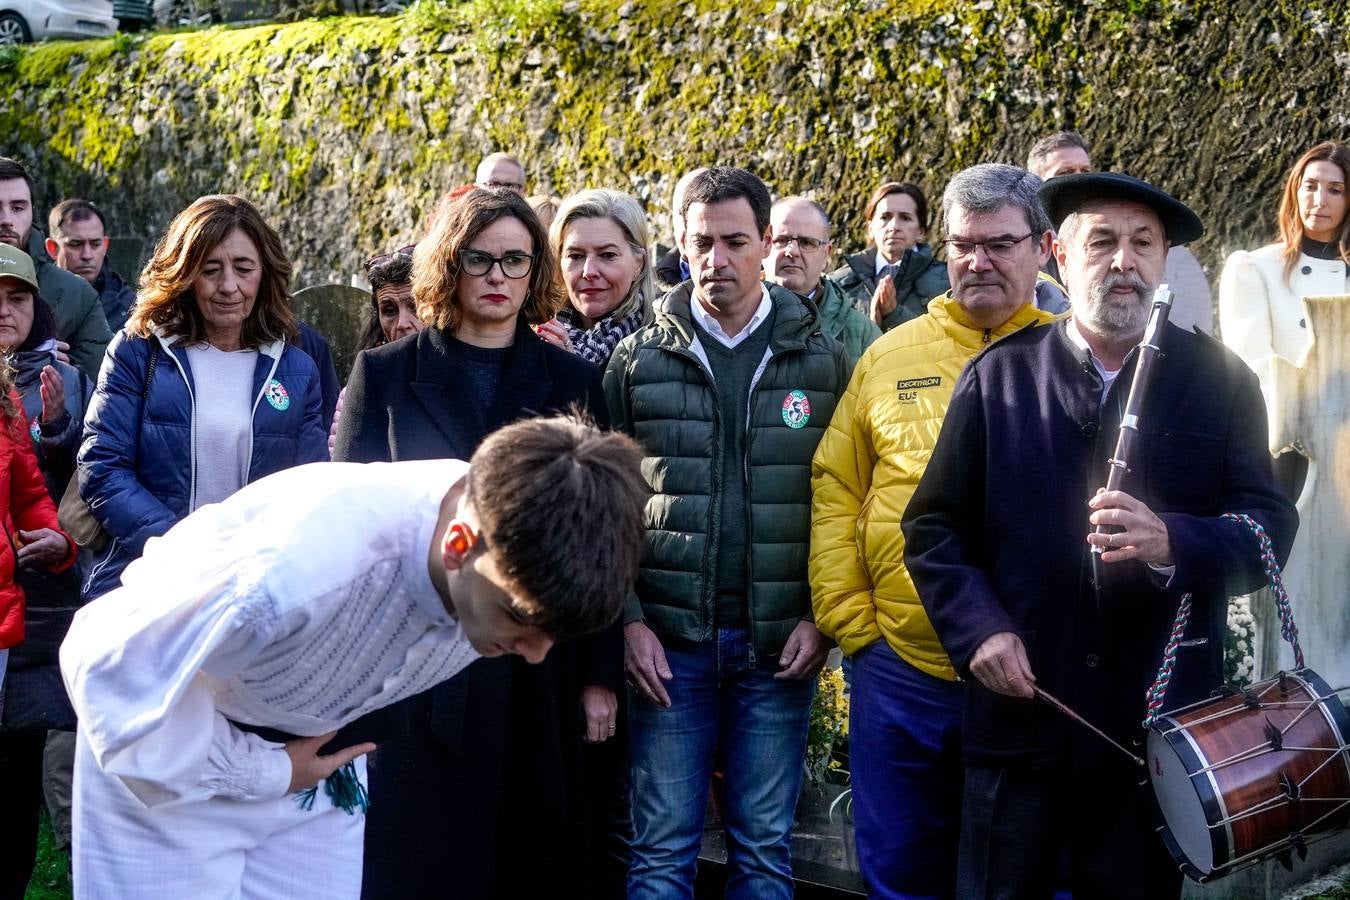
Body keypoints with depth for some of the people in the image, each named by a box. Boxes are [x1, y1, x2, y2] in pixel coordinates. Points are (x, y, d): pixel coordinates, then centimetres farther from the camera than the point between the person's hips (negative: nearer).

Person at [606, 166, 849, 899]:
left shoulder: (823, 362, 4)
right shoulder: (637, 361, 4)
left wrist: (824, 616, -6)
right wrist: (628, 619, -6)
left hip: (779, 645, 0)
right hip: (668, 641, 0)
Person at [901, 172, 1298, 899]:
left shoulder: (1219, 381, 4)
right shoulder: (997, 375, 5)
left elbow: (1270, 527, -2)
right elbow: (934, 525, 5)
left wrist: (1172, 544, -22)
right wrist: (978, 628, -10)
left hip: (1158, 722, 0)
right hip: (1018, 703, 0)